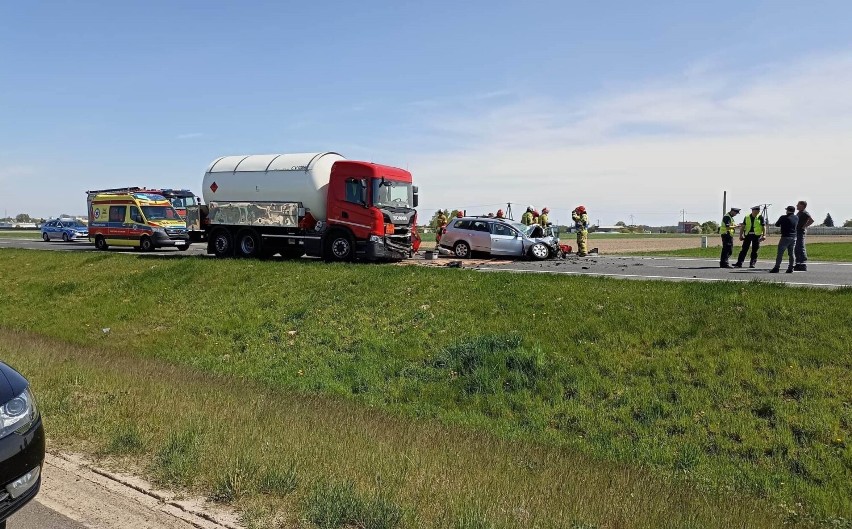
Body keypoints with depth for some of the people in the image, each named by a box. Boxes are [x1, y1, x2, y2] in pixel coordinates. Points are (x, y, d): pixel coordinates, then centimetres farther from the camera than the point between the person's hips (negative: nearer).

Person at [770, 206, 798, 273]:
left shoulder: (783, 217, -8)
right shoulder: (796, 218, 7)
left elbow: (776, 224, 3)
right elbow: (797, 225, 22)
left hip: (785, 237, -5)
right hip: (793, 237, 5)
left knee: (780, 253, -4)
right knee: (791, 253, 8)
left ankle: (777, 268, -7)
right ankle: (790, 268, 8)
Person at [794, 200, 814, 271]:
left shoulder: (804, 213, -13)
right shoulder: (799, 213, 17)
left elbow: (811, 220, -25)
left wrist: (804, 226, -19)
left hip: (800, 232, -10)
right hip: (796, 232, 10)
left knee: (801, 248, -10)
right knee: (796, 248, 13)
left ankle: (803, 264, -8)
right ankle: (798, 264, 19)